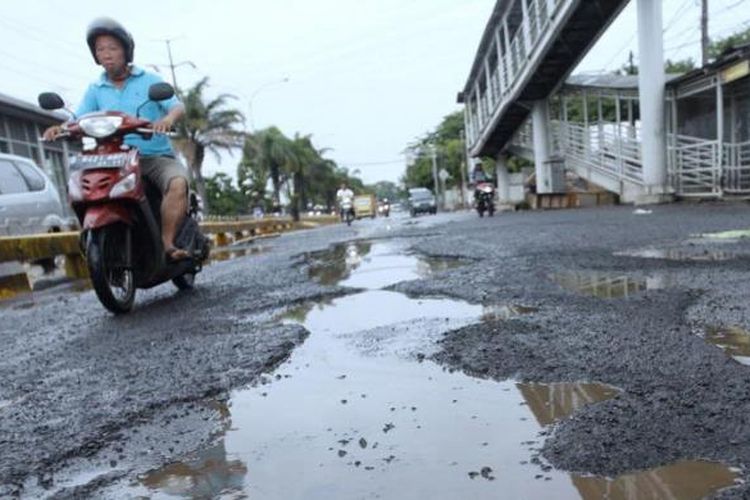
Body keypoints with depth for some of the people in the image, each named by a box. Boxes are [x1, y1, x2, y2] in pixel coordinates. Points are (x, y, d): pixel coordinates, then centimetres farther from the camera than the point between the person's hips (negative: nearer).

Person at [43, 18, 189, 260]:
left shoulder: (150, 80, 6)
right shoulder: (95, 90, 14)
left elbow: (178, 106, -8)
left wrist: (168, 118, -33)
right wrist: (60, 129, -20)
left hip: (156, 157, -3)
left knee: (178, 183, -35)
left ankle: (167, 243, -30)